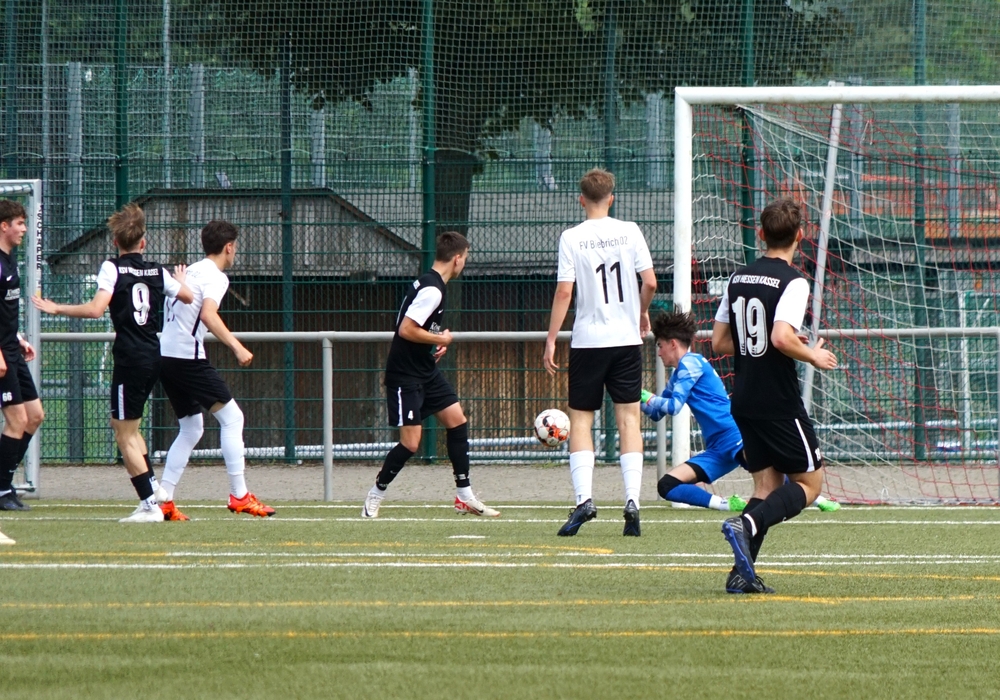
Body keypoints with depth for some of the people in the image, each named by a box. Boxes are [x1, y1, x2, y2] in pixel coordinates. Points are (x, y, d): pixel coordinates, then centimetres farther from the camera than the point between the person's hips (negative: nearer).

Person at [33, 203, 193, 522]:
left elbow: (96, 308, -20)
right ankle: (153, 488, 20)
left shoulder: (112, 268, -8)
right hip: (154, 356, 7)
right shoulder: (157, 271, 9)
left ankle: (150, 505, -6)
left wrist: (58, 308, -10)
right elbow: (188, 297, 22)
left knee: (125, 434, -1)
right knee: (124, 424, 23)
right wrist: (180, 280, 44)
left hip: (130, 358, -7)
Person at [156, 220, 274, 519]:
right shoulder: (214, 276, -8)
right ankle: (239, 495, -8)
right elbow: (208, 314, -24)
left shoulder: (190, 271, 19)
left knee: (191, 427, 16)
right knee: (231, 417, -4)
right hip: (188, 357, -9)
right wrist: (236, 347, -27)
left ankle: (163, 499, 10)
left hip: (165, 356, 9)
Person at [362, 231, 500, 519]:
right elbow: (406, 330, -27)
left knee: (457, 420, 6)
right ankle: (375, 496, 9)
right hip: (405, 376, -10)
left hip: (426, 371, 10)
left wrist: (437, 343, 8)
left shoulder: (430, 284, 10)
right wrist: (441, 339, -14)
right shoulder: (432, 290, -21)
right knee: (410, 443, -9)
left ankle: (464, 497, 12)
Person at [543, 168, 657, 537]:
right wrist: (642, 313, 18)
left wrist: (551, 340, -3)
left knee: (580, 419, 6)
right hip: (627, 340, 2)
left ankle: (584, 497, -9)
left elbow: (564, 291, -8)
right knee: (628, 417, 3)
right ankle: (632, 500, -8)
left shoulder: (571, 238, -4)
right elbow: (649, 282, -2)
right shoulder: (629, 231, 1)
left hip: (587, 341, -1)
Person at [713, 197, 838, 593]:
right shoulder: (792, 282, -13)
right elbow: (782, 338, -25)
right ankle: (747, 525, -20)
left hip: (743, 400, 7)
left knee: (767, 484, 13)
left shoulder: (738, 278, 9)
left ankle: (742, 569, 0)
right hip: (779, 403, -7)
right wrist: (814, 357, -8)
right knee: (809, 482, 4)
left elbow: (719, 341, 11)